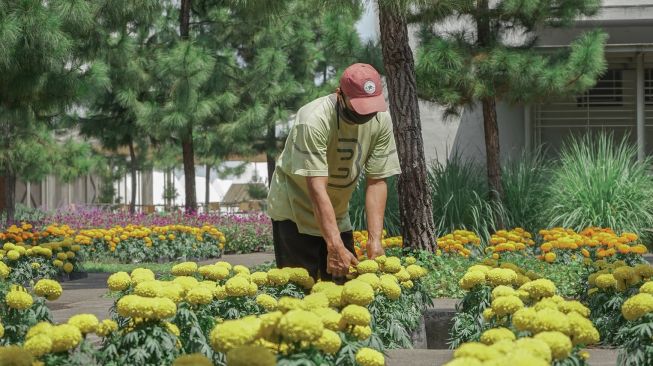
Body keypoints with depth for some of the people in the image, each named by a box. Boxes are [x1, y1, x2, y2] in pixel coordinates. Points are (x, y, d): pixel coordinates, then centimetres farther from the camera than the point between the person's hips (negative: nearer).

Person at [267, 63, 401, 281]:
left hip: (338, 216, 5)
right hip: (294, 212, -5)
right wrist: (335, 247, -37)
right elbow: (317, 189, -32)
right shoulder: (314, 119, -29)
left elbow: (377, 181, -9)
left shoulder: (381, 120, -12)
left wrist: (375, 239, -19)